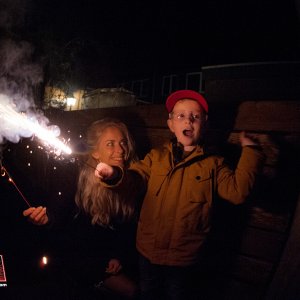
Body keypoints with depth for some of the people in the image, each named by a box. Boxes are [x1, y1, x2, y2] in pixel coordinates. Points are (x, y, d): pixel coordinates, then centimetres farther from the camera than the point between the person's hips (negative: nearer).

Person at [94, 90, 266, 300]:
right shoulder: (156, 156, -2)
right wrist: (115, 175, -33)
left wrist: (250, 151, -19)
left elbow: (237, 191, -17)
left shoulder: (213, 164, -6)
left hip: (183, 256, -1)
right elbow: (136, 175, -12)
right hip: (148, 249, 2)